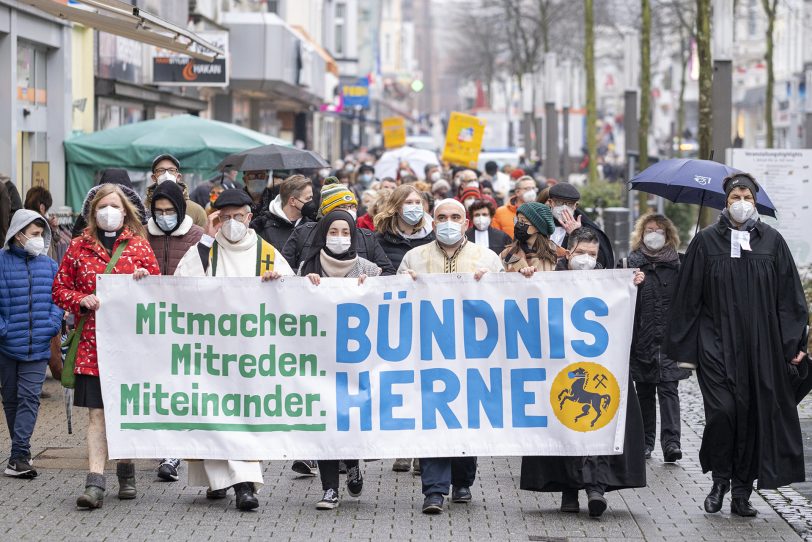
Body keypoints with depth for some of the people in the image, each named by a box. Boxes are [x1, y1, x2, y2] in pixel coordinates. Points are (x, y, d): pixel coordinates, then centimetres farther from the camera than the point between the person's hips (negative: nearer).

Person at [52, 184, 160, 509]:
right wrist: (81, 300, -10)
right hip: (92, 340, -1)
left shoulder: (138, 245, 8)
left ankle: (126, 471, 28)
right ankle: (95, 483, -12)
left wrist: (146, 279, -11)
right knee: (97, 412, -7)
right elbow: (60, 289, 10)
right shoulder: (79, 246, 8)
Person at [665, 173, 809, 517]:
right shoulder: (707, 241, 3)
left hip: (761, 345, 2)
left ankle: (742, 492, 11)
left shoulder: (771, 241, 6)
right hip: (717, 343, -2)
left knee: (755, 414, 2)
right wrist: (684, 348, 1)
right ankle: (720, 480, 6)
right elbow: (688, 297, 4)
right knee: (722, 408, -14)